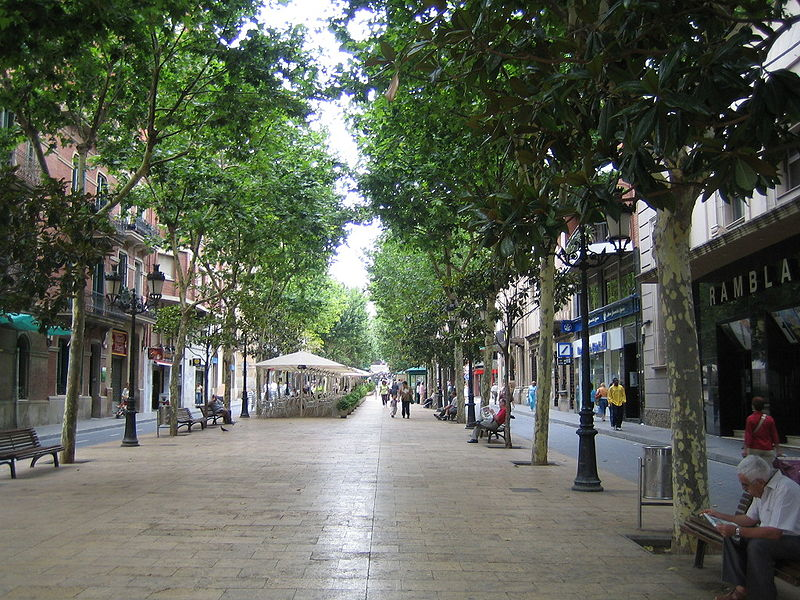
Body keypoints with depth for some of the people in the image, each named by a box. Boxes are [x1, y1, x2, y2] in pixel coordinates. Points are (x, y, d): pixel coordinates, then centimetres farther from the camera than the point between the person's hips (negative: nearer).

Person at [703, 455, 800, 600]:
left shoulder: (785, 489, -27)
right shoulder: (763, 488, 3)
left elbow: (774, 533, -31)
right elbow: (750, 519, 15)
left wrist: (737, 531, -30)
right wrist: (719, 515, 13)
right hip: (774, 533, 9)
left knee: (757, 545, -32)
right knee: (731, 537, -4)